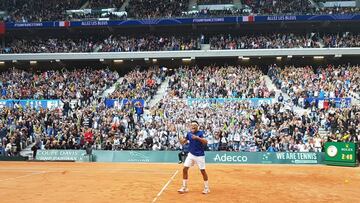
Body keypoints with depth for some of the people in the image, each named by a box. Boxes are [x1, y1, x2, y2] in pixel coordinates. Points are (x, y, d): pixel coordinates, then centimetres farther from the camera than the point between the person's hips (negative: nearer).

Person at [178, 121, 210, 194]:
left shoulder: (200, 133, -13)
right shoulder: (189, 133, 2)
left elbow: (206, 142, -26)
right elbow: (183, 141, 10)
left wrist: (198, 138, -39)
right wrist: (182, 140, -13)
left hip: (200, 155, -5)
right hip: (191, 154, 5)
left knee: (203, 171, 1)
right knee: (185, 169, -1)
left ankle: (207, 188, 18)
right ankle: (184, 187, 12)